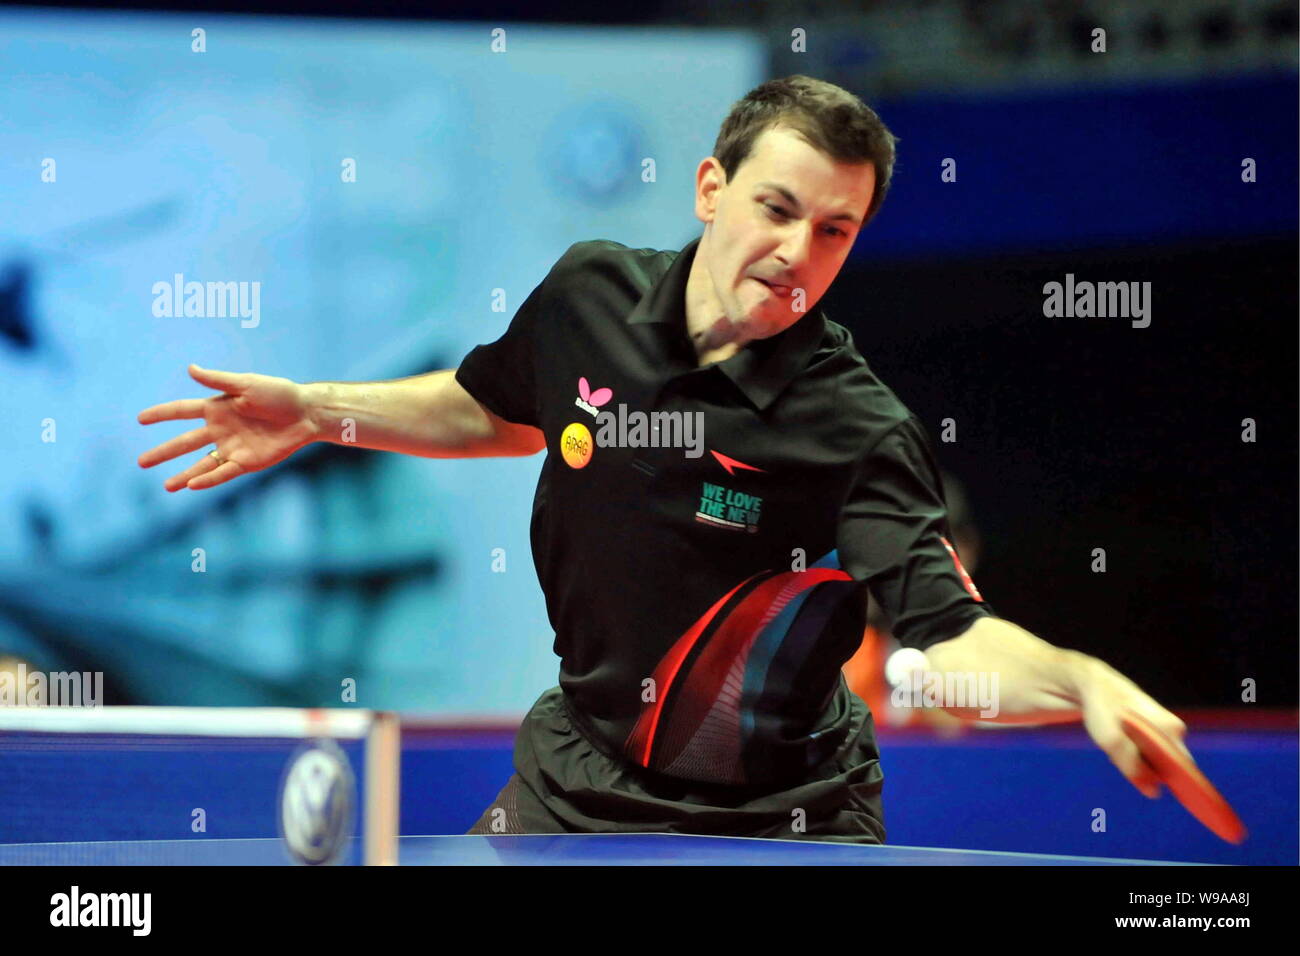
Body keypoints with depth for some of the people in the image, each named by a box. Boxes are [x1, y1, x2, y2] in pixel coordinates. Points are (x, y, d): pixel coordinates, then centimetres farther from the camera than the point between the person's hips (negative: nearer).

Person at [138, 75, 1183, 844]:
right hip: (578, 769, 4)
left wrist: (1083, 681, -54)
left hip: (777, 814, -4)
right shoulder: (589, 293, -8)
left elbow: (952, 636, -34)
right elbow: (496, 406, 16)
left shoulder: (858, 431, -24)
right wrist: (317, 409, 7)